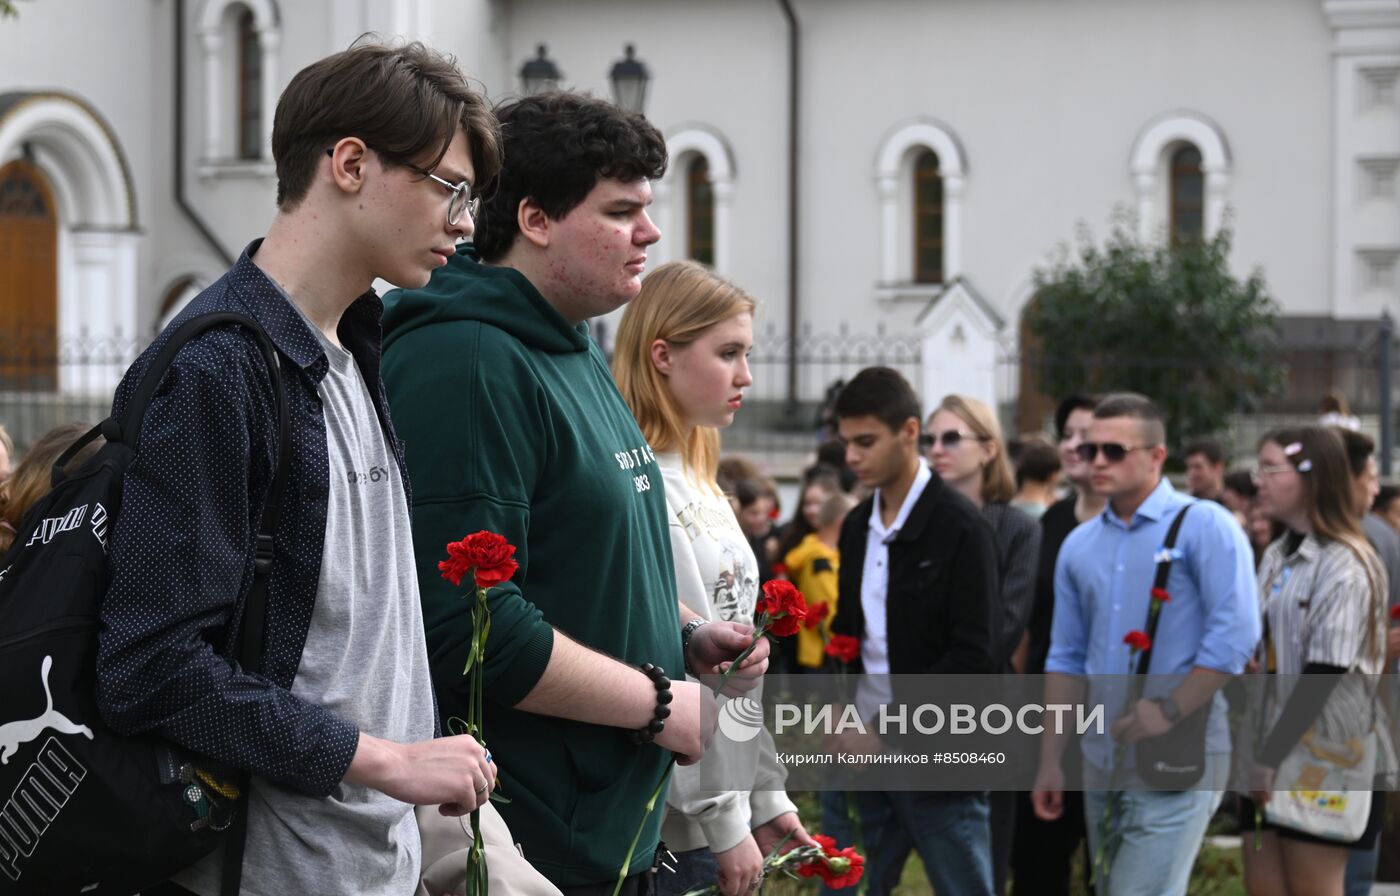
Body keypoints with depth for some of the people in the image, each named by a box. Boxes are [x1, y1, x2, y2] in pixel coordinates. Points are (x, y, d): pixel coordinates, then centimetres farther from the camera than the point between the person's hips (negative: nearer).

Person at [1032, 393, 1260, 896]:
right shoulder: (1079, 546, 12)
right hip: (1102, 766, 7)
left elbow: (1235, 634, -15)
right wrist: (1050, 760, 12)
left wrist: (1170, 711, -18)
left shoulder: (1204, 526, -6)